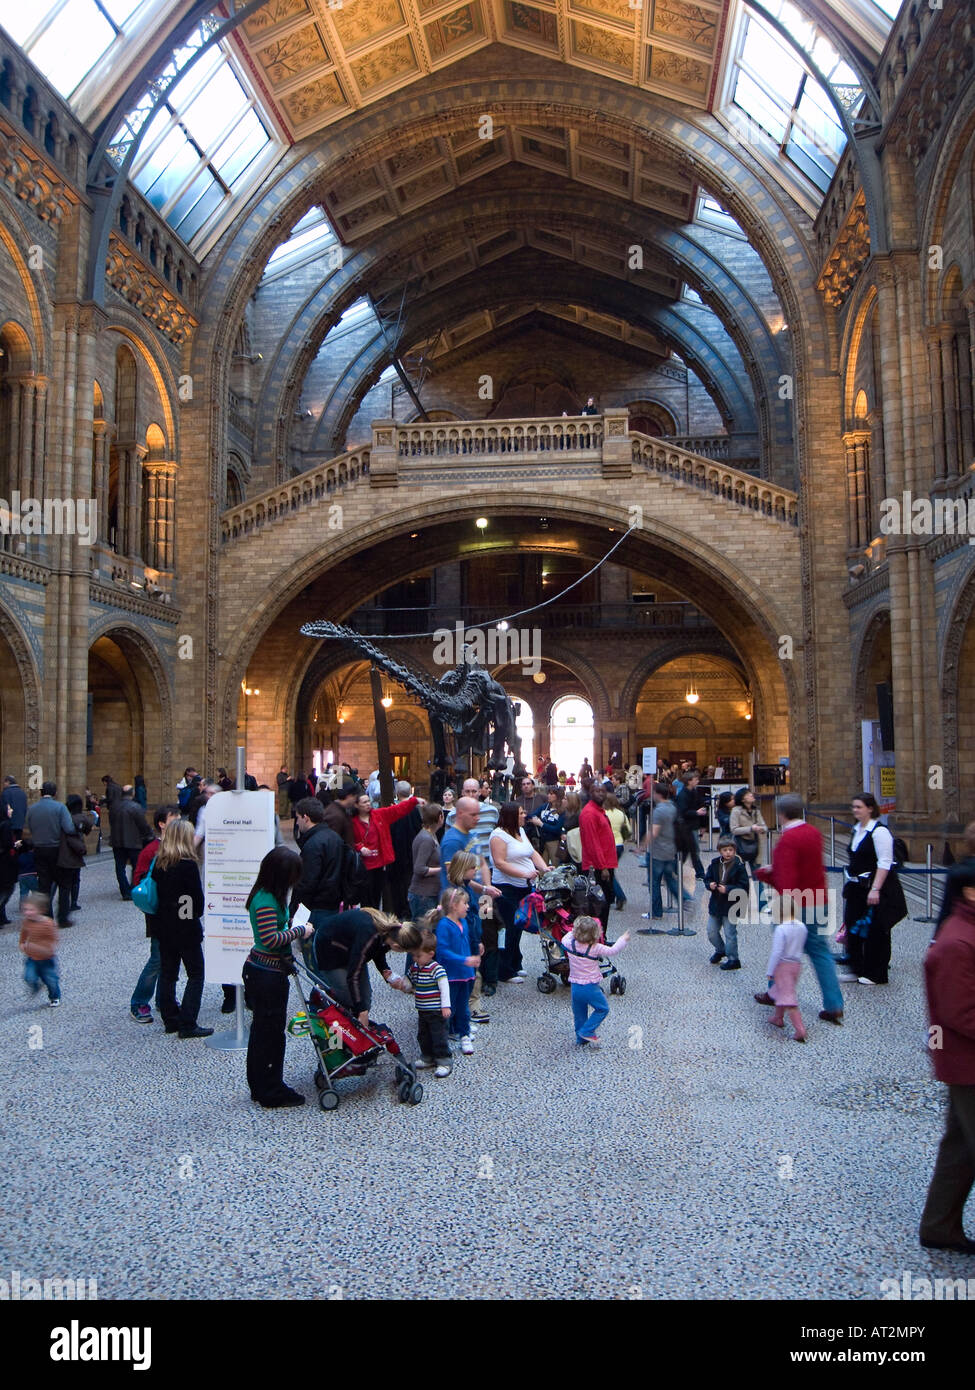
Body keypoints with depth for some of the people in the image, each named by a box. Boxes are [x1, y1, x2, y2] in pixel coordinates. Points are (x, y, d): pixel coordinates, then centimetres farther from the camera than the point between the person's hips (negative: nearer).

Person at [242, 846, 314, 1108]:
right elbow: (271, 940, -27)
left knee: (262, 1030, 18)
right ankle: (272, 1094, 14)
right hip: (267, 976, -10)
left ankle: (260, 1087, 31)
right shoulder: (267, 902, -23)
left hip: (260, 971, 10)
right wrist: (300, 931, -16)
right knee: (271, 1031, 2)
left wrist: (296, 932, 7)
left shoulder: (268, 895, 8)